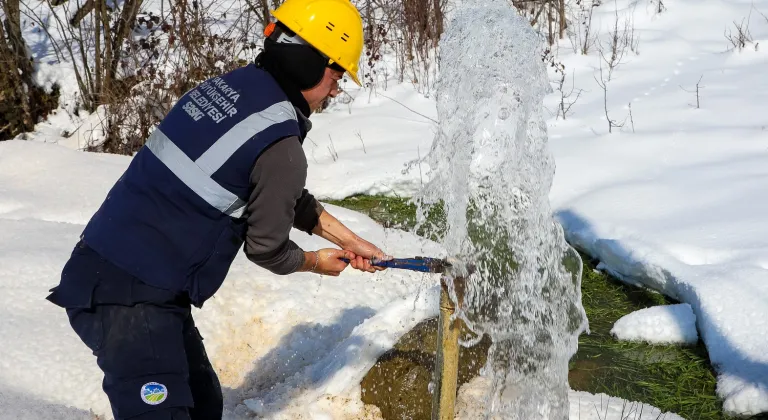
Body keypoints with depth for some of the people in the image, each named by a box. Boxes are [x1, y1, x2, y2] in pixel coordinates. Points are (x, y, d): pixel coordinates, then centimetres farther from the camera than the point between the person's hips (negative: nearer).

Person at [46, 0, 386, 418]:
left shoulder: (228, 85, 8)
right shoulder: (280, 147, -19)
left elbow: (288, 198, 20)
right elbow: (266, 248, -3)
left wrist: (351, 241, 26)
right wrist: (317, 263, 18)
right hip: (131, 299, -9)